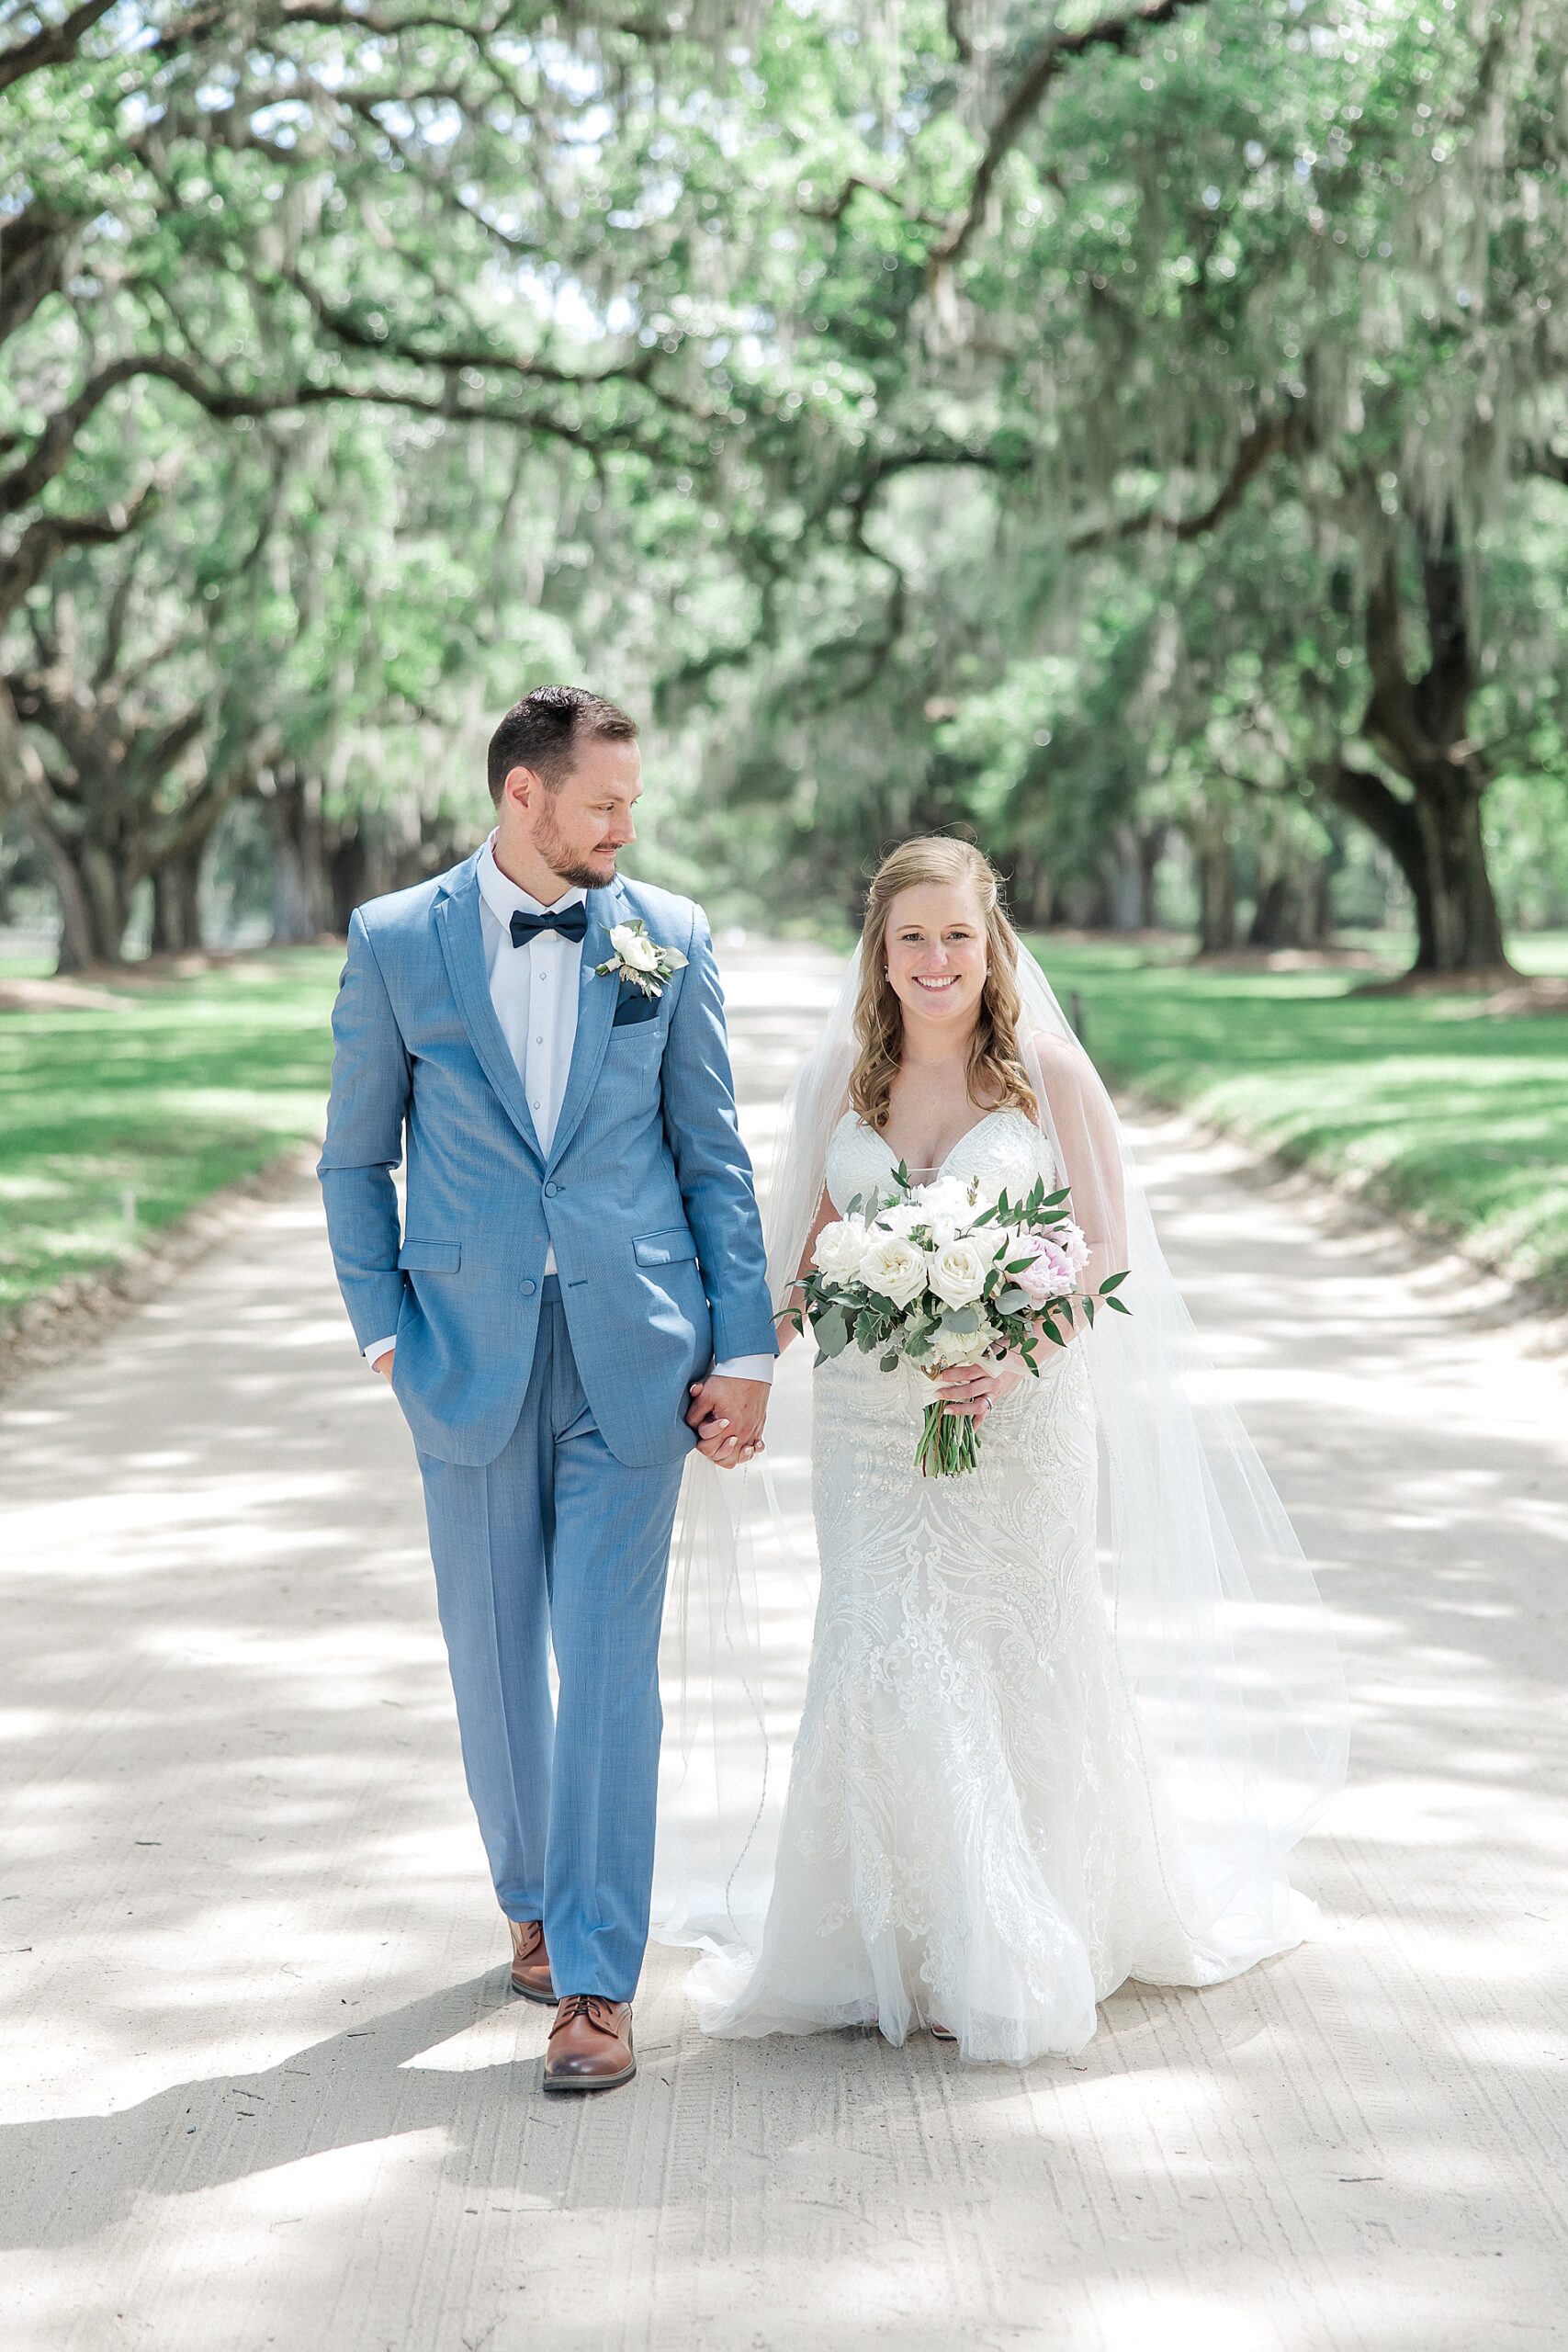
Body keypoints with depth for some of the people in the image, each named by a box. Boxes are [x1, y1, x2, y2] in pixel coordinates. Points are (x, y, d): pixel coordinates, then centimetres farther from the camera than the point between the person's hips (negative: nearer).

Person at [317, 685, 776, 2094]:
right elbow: (355, 1158, 8)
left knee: (610, 1661, -5)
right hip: (472, 1353, 1)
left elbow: (714, 1156, 5)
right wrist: (386, 1329, 1)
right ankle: (533, 1899, 34)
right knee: (496, 1656, 12)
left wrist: (745, 1349, 1)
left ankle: (596, 1982, -1)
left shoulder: (667, 938, 3)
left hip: (634, 1352, -1)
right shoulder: (395, 943, 0)